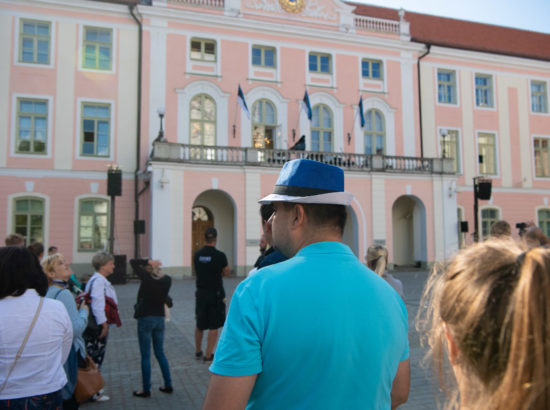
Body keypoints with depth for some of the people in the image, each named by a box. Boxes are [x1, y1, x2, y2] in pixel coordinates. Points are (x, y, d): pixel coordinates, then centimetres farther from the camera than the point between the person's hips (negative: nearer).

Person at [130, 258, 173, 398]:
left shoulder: (146, 277, -14)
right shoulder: (168, 280, -1)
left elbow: (132, 262, -6)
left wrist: (148, 261, -11)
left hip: (145, 319, -5)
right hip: (160, 318, 5)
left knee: (145, 356, 4)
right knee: (160, 353, 16)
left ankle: (146, 389, 11)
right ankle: (168, 385, 20)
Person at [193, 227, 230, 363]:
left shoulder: (197, 254, 0)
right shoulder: (220, 255, -14)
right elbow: (226, 272, -1)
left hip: (201, 293, 5)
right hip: (216, 294, -5)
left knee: (199, 325, 18)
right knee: (214, 327, 4)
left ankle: (198, 352, 31)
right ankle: (208, 355, 7)